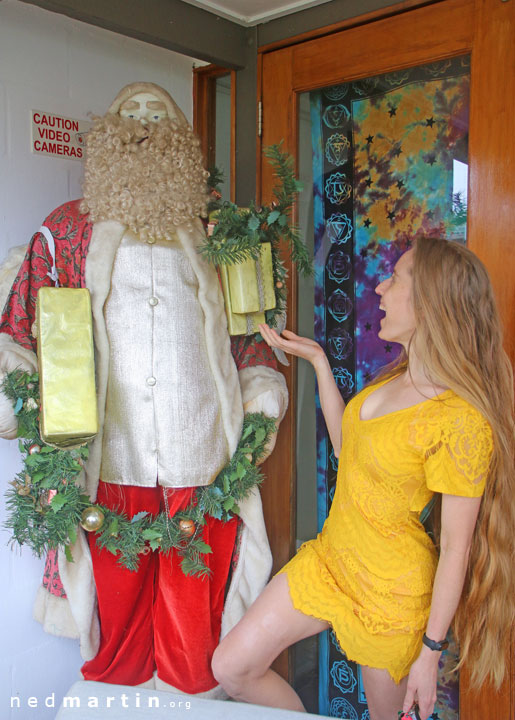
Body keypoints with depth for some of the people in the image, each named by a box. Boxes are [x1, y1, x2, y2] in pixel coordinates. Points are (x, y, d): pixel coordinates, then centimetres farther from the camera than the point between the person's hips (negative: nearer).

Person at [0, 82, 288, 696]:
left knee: (194, 614, 8)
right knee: (116, 604, 10)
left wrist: (262, 398, 7)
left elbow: (250, 331, 17)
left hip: (200, 459, 1)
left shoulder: (211, 237, 11)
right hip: (110, 461, 0)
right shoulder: (66, 232, 8)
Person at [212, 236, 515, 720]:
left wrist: (430, 652, -11)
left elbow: (456, 549, -19)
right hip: (328, 559, 8)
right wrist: (317, 359, 7)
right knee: (230, 669, 8)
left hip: (391, 590, -7)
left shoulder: (461, 421, -26)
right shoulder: (399, 377, 0)